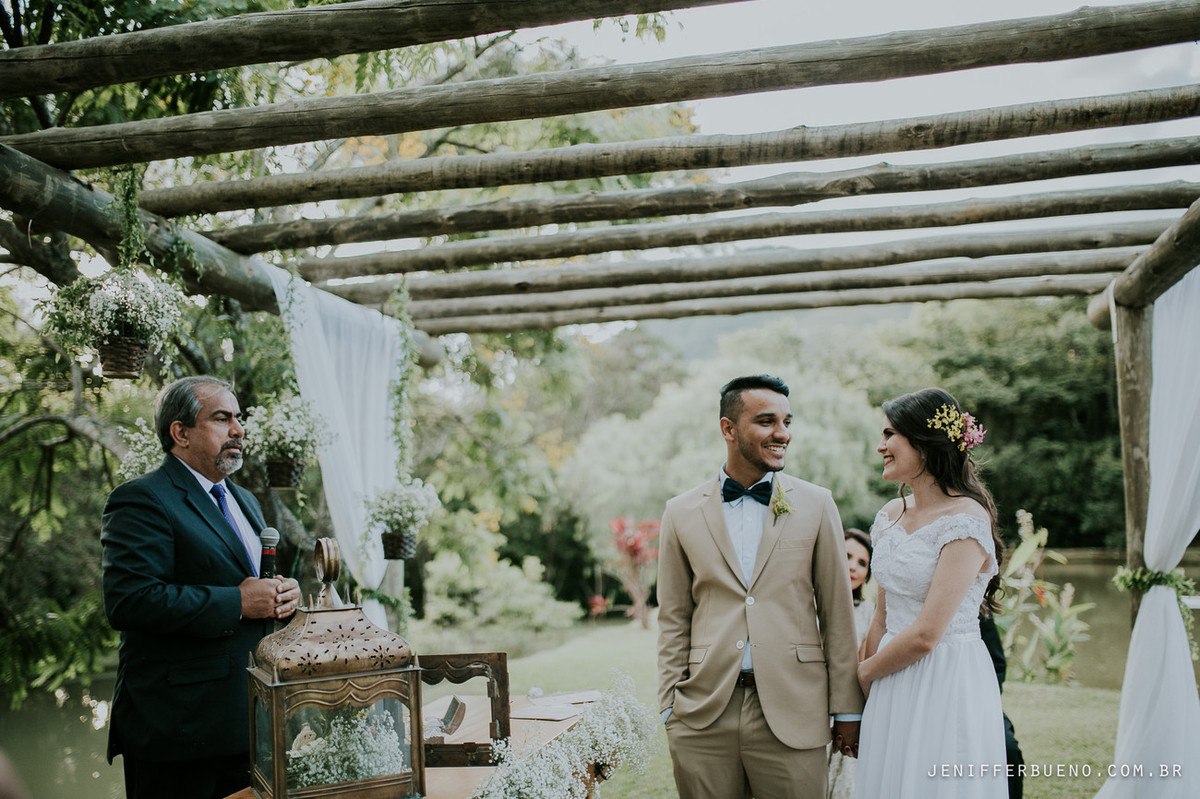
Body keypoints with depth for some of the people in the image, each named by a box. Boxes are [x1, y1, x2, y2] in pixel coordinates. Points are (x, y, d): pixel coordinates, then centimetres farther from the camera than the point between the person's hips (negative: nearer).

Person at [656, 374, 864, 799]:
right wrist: (670, 709, 3)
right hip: (703, 717, 1)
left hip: (792, 715, 0)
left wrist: (847, 710, 2)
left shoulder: (816, 504, 4)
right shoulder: (682, 513, 5)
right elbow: (673, 620, 8)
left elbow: (837, 614, 4)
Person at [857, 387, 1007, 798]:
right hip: (891, 687, 7)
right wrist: (861, 703, 9)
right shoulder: (892, 514, 7)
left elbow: (925, 635, -19)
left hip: (947, 686, -7)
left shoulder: (967, 521, -16)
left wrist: (862, 673, -5)